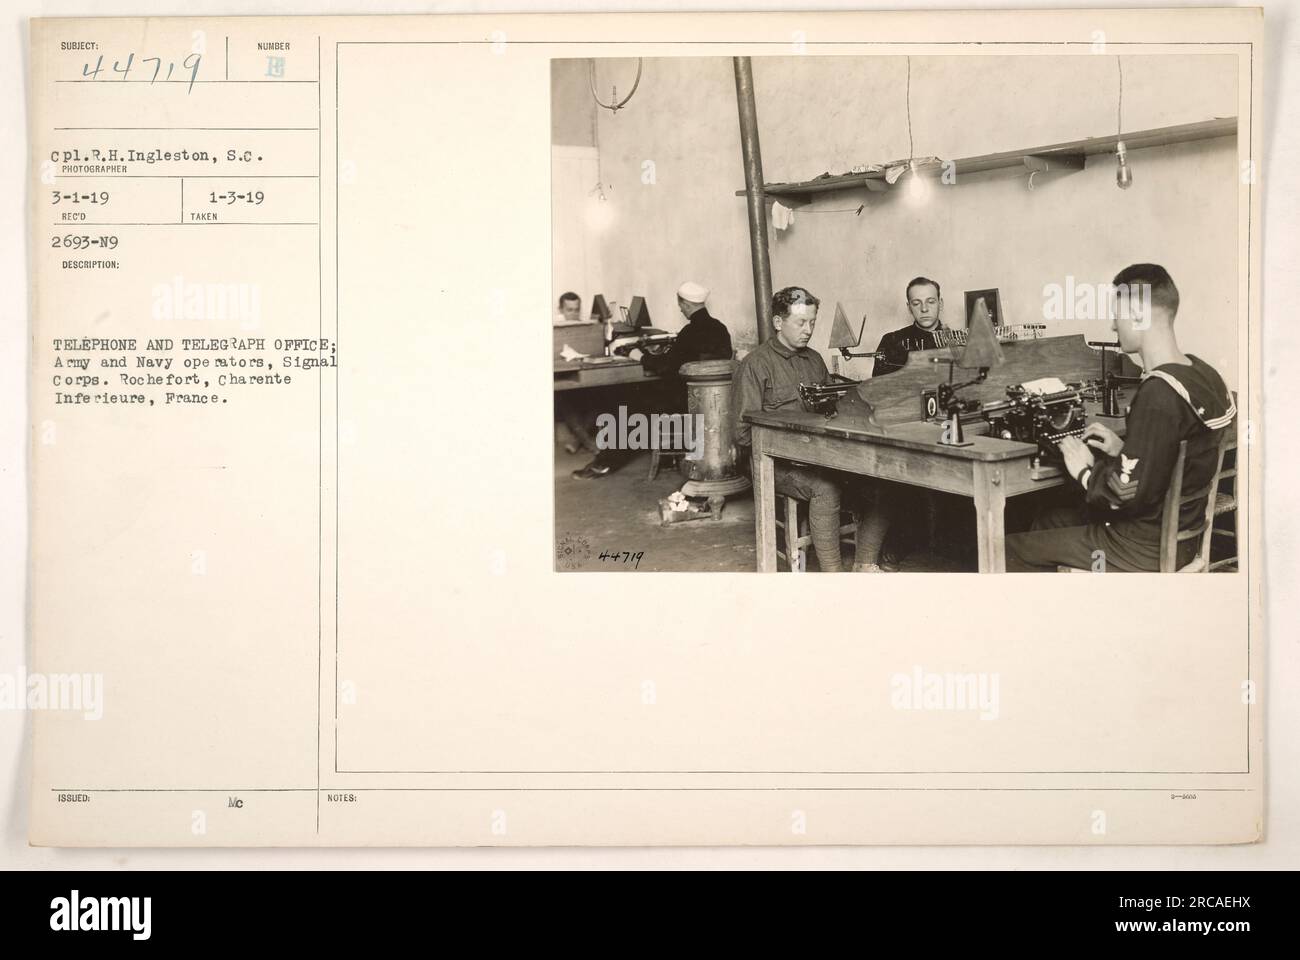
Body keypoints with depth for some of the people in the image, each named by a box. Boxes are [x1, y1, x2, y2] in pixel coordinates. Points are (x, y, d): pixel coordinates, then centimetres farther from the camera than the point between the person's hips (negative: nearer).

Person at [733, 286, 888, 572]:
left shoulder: (814, 360, 20)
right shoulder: (756, 365, -3)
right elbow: (745, 431, -9)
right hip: (774, 460, -6)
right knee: (826, 486, -33)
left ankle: (866, 564, -10)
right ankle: (833, 573, -26)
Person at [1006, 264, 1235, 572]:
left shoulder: (1158, 395, -28)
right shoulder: (1200, 373, 1)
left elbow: (1130, 493, -28)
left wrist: (1086, 470, -11)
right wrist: (1123, 450, 8)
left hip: (1145, 548, -10)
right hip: (1178, 533, 10)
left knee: (1013, 550, 1)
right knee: (1047, 522, 26)